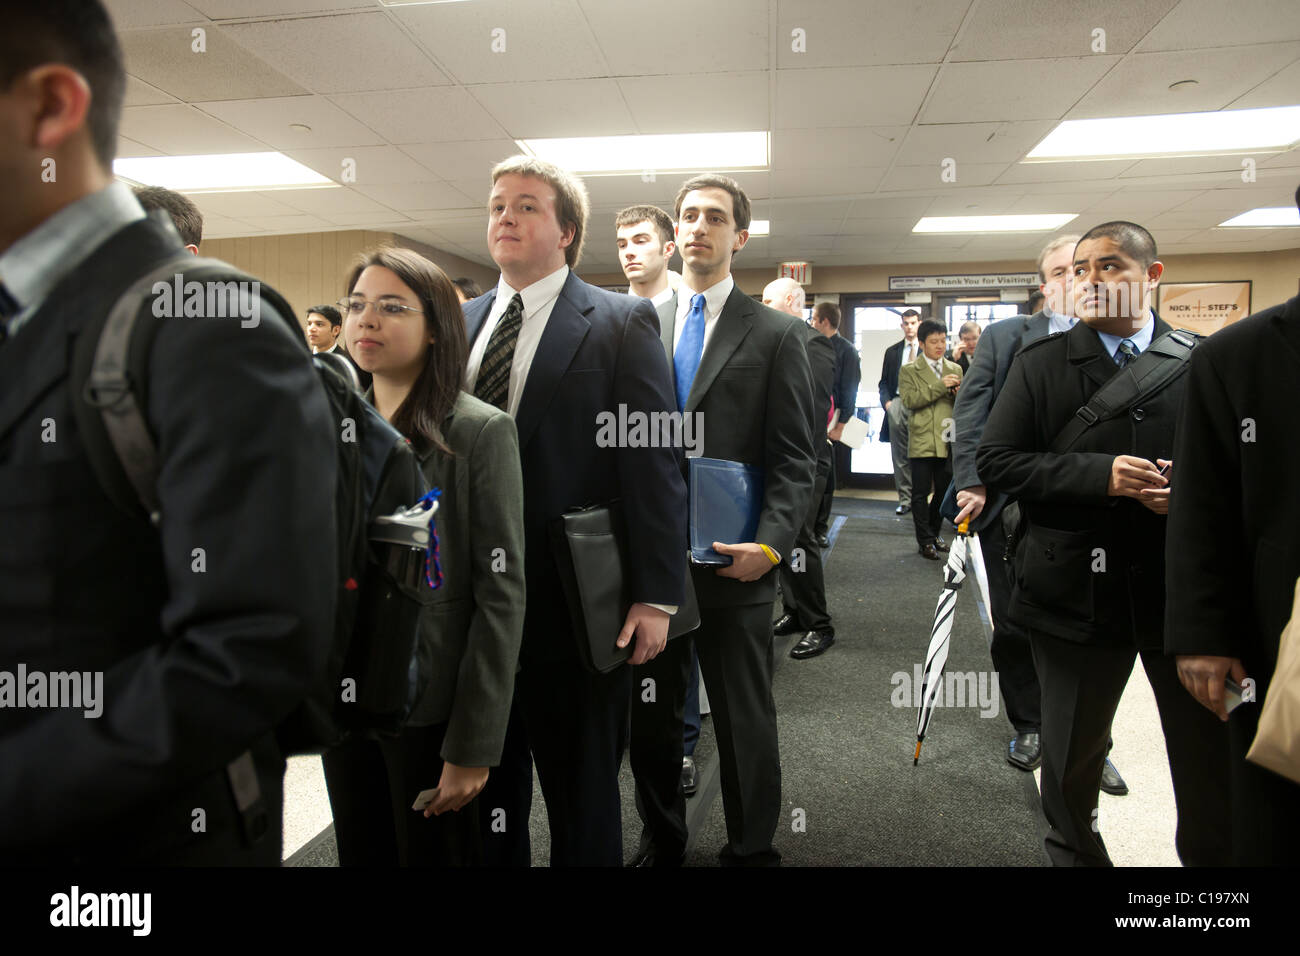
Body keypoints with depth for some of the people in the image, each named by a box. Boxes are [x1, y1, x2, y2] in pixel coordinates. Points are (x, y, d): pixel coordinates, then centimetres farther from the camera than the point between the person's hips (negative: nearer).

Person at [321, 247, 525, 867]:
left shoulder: (482, 432, -12)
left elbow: (500, 594, -14)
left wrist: (472, 747, -15)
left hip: (431, 703, -5)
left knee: (436, 852, 12)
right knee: (361, 853, 20)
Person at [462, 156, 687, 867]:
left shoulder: (621, 323, -5)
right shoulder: (462, 323, 10)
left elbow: (654, 464, -10)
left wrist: (656, 595, -14)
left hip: (574, 605, -4)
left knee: (581, 794, 13)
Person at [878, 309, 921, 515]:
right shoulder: (892, 351, 16)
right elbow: (884, 381, 16)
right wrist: (887, 401, 0)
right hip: (897, 405, 3)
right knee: (900, 457, 2)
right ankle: (905, 499, 7)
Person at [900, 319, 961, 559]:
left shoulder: (955, 368, 16)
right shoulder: (909, 371, 3)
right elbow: (909, 399, -13)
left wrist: (960, 393, -5)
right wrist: (940, 386, -17)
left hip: (948, 441, 4)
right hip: (922, 442, -4)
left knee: (944, 491, 10)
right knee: (921, 494, 0)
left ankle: (934, 533, 26)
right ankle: (925, 541, 8)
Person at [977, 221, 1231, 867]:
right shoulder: (1040, 364, -1)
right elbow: (995, 460, -8)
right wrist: (1100, 474, -19)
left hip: (1188, 589, 1)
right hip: (1080, 591, 0)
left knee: (1211, 756, 13)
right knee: (1072, 750, 18)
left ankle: (1213, 855, 38)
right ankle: (1075, 853, 43)